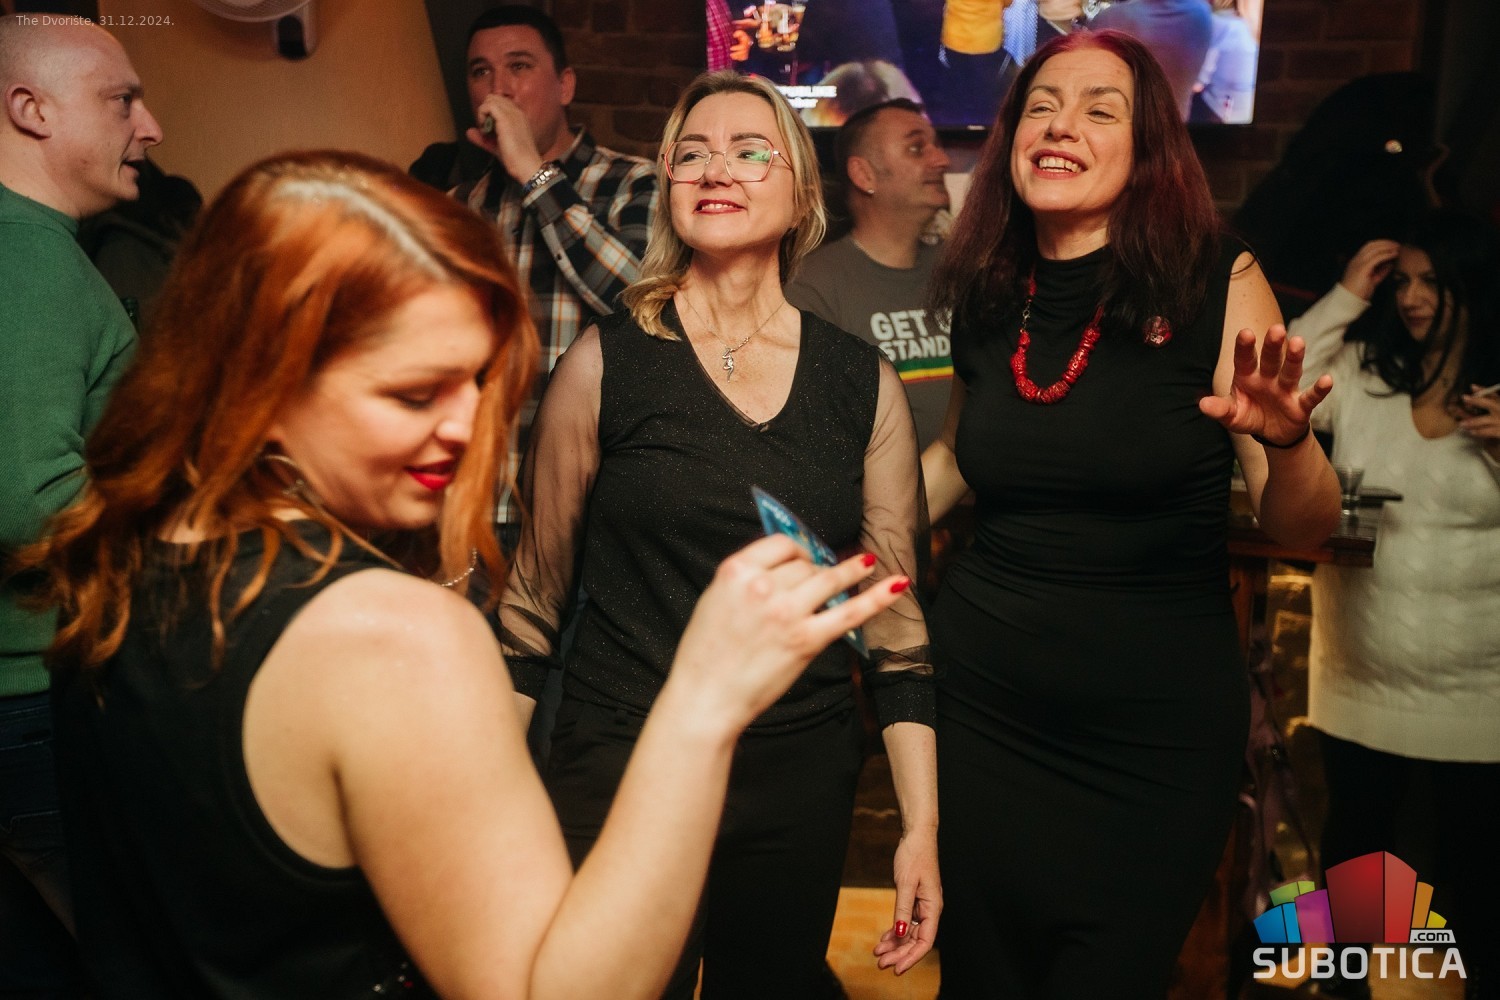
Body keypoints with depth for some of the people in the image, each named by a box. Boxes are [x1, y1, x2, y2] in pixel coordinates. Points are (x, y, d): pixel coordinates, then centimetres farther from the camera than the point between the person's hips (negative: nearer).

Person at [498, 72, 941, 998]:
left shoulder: (863, 382, 0)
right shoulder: (606, 362, -5)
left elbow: (896, 616, 4)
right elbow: (535, 591, 2)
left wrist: (923, 825, 3)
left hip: (802, 782, 2)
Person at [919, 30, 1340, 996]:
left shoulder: (1218, 285, -8)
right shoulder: (985, 299, 1)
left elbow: (1304, 528, -7)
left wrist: (1286, 439, -28)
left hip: (1157, 732, -3)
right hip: (981, 707, 3)